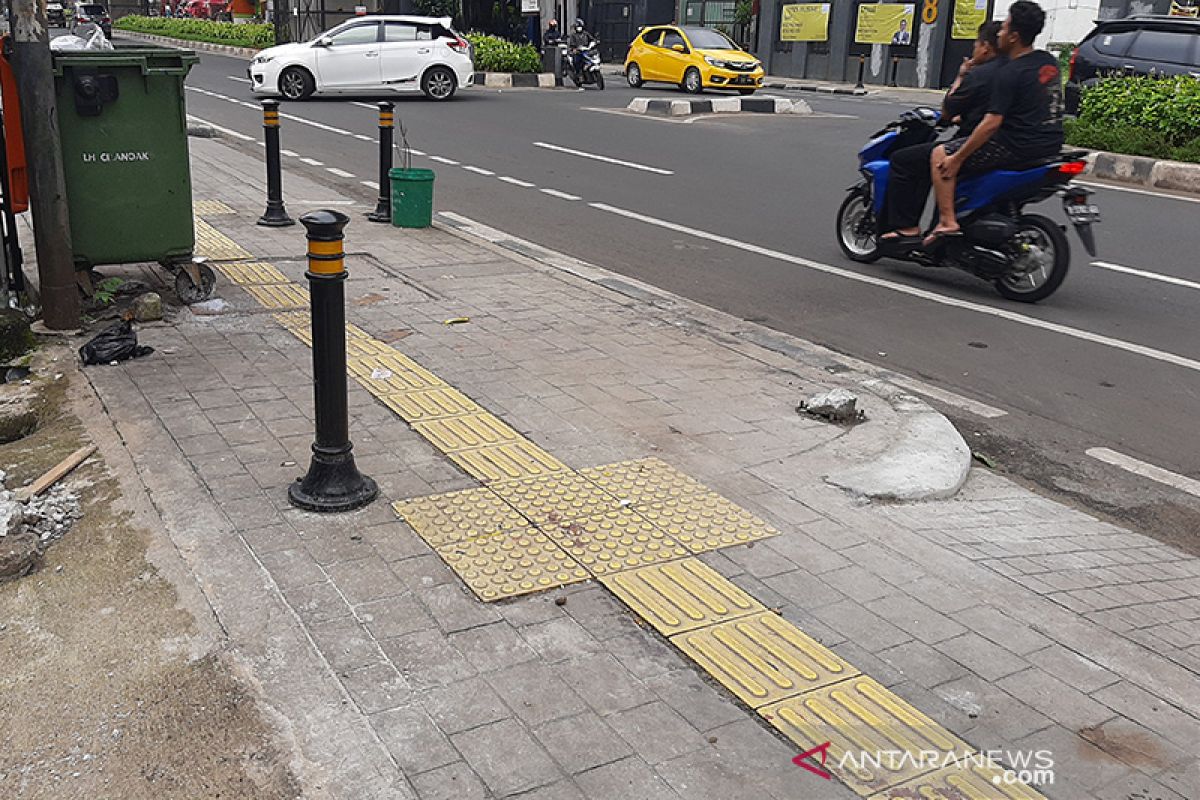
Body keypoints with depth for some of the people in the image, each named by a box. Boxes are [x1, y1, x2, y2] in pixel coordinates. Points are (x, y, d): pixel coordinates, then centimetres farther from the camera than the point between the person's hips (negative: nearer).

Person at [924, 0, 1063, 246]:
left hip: (1019, 146, -9)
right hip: (1050, 145, 9)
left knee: (940, 155, -4)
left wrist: (958, 158, -15)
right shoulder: (1049, 62, 11)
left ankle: (947, 222, -13)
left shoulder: (1010, 72, -17)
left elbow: (992, 124, -21)